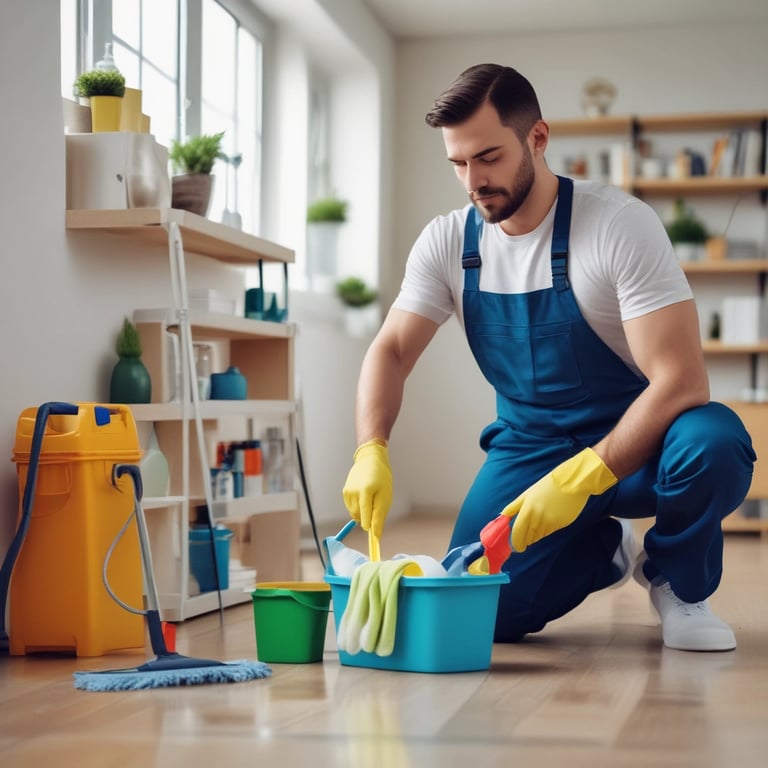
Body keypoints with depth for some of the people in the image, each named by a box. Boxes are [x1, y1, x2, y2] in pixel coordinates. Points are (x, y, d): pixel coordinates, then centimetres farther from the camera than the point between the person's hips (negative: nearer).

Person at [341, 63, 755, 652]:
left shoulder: (621, 225, -20)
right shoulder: (447, 241, -4)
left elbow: (680, 378, -26)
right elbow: (391, 350, -4)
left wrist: (577, 481, -35)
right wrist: (371, 452, -24)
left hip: (634, 443, -4)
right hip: (529, 444, 4)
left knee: (713, 444, -38)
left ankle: (678, 584, -3)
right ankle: (608, 551, 17)